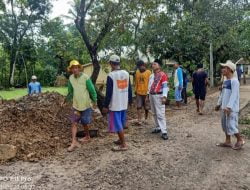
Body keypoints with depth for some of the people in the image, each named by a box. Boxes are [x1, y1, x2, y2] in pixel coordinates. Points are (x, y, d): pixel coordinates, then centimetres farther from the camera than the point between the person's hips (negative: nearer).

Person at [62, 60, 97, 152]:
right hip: (76, 105, 4)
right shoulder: (71, 78, -1)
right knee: (73, 123, -4)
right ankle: (74, 142, 0)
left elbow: (92, 90, -12)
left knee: (84, 123, 11)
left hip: (86, 105, -4)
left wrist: (94, 101, -16)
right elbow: (70, 92, 9)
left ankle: (87, 137, 36)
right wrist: (65, 101, 1)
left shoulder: (85, 77, -16)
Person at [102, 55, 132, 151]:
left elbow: (109, 92, -17)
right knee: (121, 123, 20)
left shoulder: (111, 75, -17)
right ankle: (121, 140, 33)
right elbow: (129, 89, 10)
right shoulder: (126, 73, 3)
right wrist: (130, 100, 20)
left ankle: (123, 145, 5)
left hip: (115, 104, -7)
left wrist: (105, 106, -10)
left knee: (117, 124, 1)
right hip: (124, 103, 7)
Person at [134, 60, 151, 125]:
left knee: (146, 107, 9)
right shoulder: (137, 72, 6)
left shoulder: (148, 72, -8)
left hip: (146, 93, -3)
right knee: (139, 107, -1)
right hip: (139, 93, 3)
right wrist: (135, 90, 9)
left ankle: (146, 119, 30)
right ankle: (139, 120, 3)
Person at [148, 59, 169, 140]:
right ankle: (158, 127, 25)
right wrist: (148, 95, 18)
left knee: (160, 114, -11)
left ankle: (164, 132, -9)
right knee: (154, 113, 13)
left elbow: (165, 86, -13)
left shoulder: (163, 75, -10)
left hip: (158, 96, -8)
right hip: (151, 95, 8)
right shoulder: (151, 75, 15)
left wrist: (164, 97, -20)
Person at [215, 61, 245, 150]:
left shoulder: (234, 81, -15)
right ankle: (228, 141, 24)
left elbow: (234, 95, -21)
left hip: (231, 108, -9)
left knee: (231, 125, -5)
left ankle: (240, 140, 15)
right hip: (224, 107, 9)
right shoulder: (225, 81, 11)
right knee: (225, 124, 13)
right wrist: (219, 104, 20)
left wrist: (229, 107, -27)